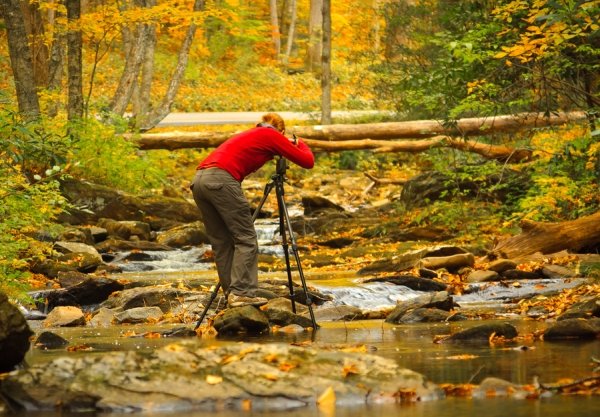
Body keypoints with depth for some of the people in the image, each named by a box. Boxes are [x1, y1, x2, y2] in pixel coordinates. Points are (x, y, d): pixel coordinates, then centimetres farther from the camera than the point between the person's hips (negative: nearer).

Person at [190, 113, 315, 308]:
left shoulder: (248, 135, 31)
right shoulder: (272, 136, 11)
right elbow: (308, 161, 11)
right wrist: (299, 143, 32)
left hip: (199, 180, 8)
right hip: (222, 180, -8)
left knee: (222, 242, 13)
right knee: (246, 239, -3)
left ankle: (231, 293, 12)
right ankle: (242, 293, -11)